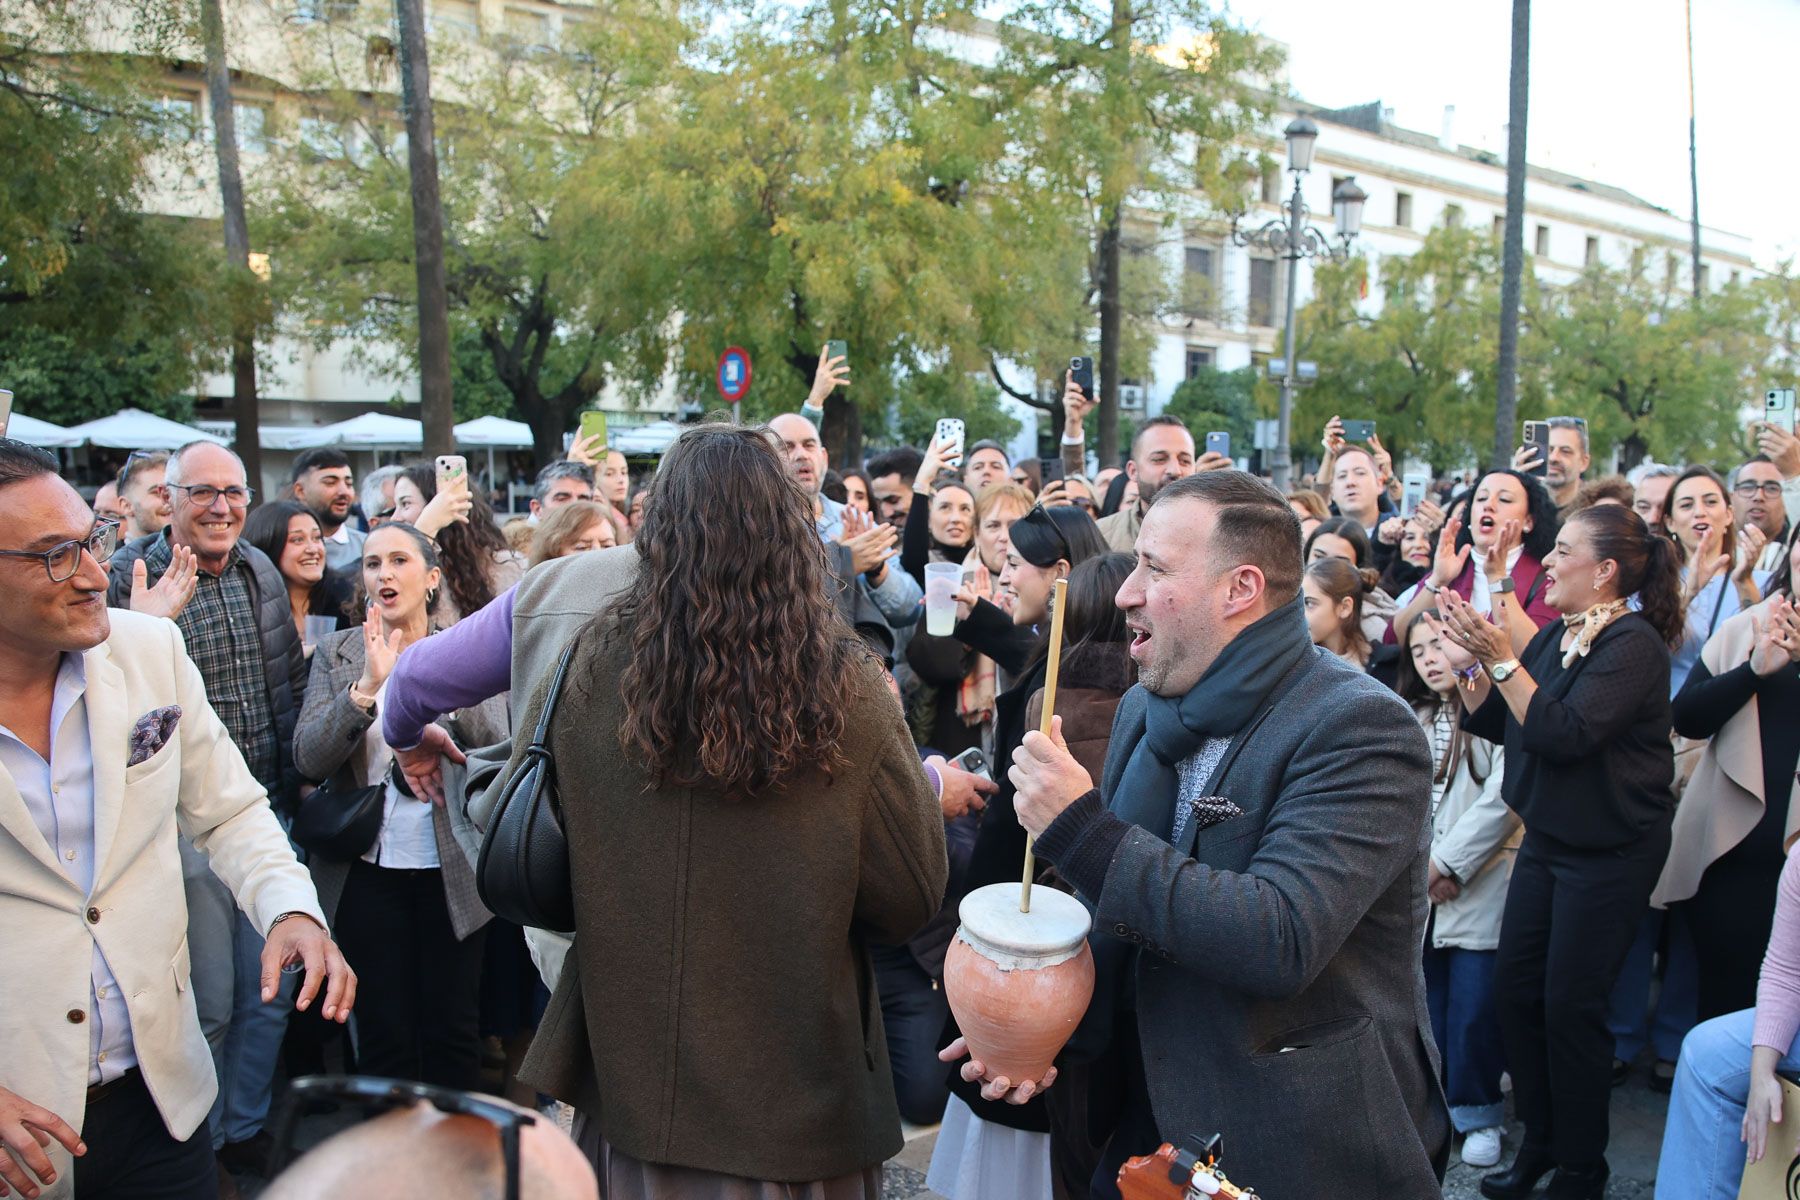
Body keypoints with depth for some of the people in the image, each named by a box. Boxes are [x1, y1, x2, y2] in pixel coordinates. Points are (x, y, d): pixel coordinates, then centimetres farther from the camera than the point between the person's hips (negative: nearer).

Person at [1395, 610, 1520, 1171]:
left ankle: (1479, 1114, 14)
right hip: (1418, 892, 5)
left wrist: (1448, 862, -10)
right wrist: (1421, 867, -2)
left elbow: (1504, 798, -14)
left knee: (1473, 1010, -4)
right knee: (1428, 1005, 7)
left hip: (1477, 888, -5)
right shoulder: (1409, 720, 16)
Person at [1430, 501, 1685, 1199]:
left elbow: (1565, 733, -27)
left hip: (1610, 853, -7)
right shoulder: (1556, 636, 6)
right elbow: (1495, 724, 8)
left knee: (1570, 1007, 0)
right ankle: (1539, 1141, 25)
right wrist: (1469, 663, -6)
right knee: (1515, 991, 8)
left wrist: (1502, 658, -26)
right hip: (1548, 839, 7)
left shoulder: (1633, 644, -17)